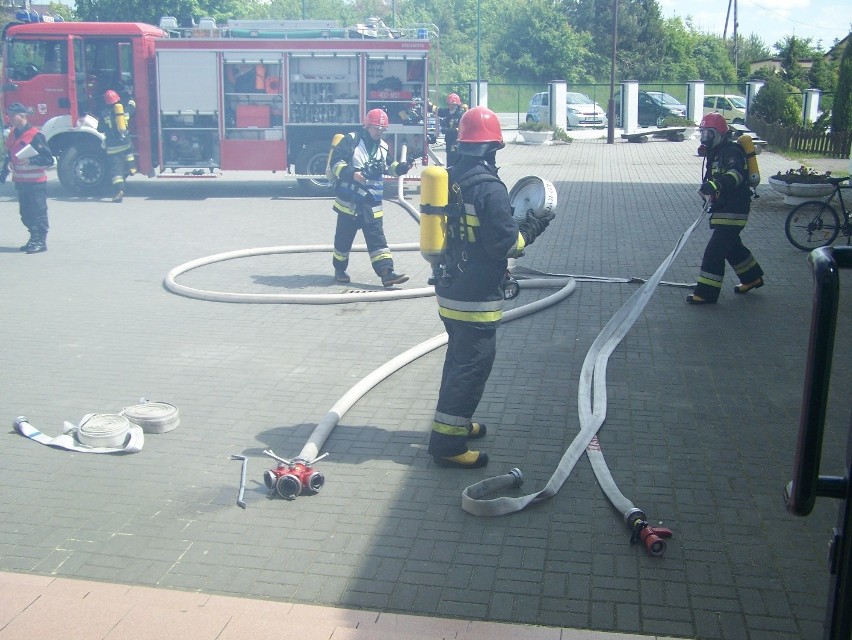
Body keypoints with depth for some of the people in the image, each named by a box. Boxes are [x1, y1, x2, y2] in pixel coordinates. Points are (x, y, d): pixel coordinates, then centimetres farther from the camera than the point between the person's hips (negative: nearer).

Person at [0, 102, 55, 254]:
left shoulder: (35, 135, -14)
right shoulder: (13, 134, 11)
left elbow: (49, 159, -16)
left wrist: (31, 161, -26)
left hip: (35, 182, -8)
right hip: (20, 181, 8)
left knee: (38, 213, -2)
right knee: (26, 213, 13)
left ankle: (41, 242, 4)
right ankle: (34, 238, 24)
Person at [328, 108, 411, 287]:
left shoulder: (383, 147, 10)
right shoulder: (351, 140, -9)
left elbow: (387, 166, 23)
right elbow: (336, 162, -14)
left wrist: (399, 168, 2)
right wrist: (351, 173, -30)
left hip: (372, 204, 4)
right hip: (349, 201, -4)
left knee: (377, 238, -3)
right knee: (344, 237, 9)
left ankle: (386, 272, -11)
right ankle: (339, 269, 27)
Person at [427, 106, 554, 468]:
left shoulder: (449, 179, 5)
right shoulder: (490, 188, -21)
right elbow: (505, 244, -21)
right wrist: (532, 229, -2)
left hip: (448, 291, 9)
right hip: (477, 298, -9)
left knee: (459, 357, 23)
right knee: (473, 365, 0)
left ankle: (455, 423, 37)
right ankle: (448, 443, 4)